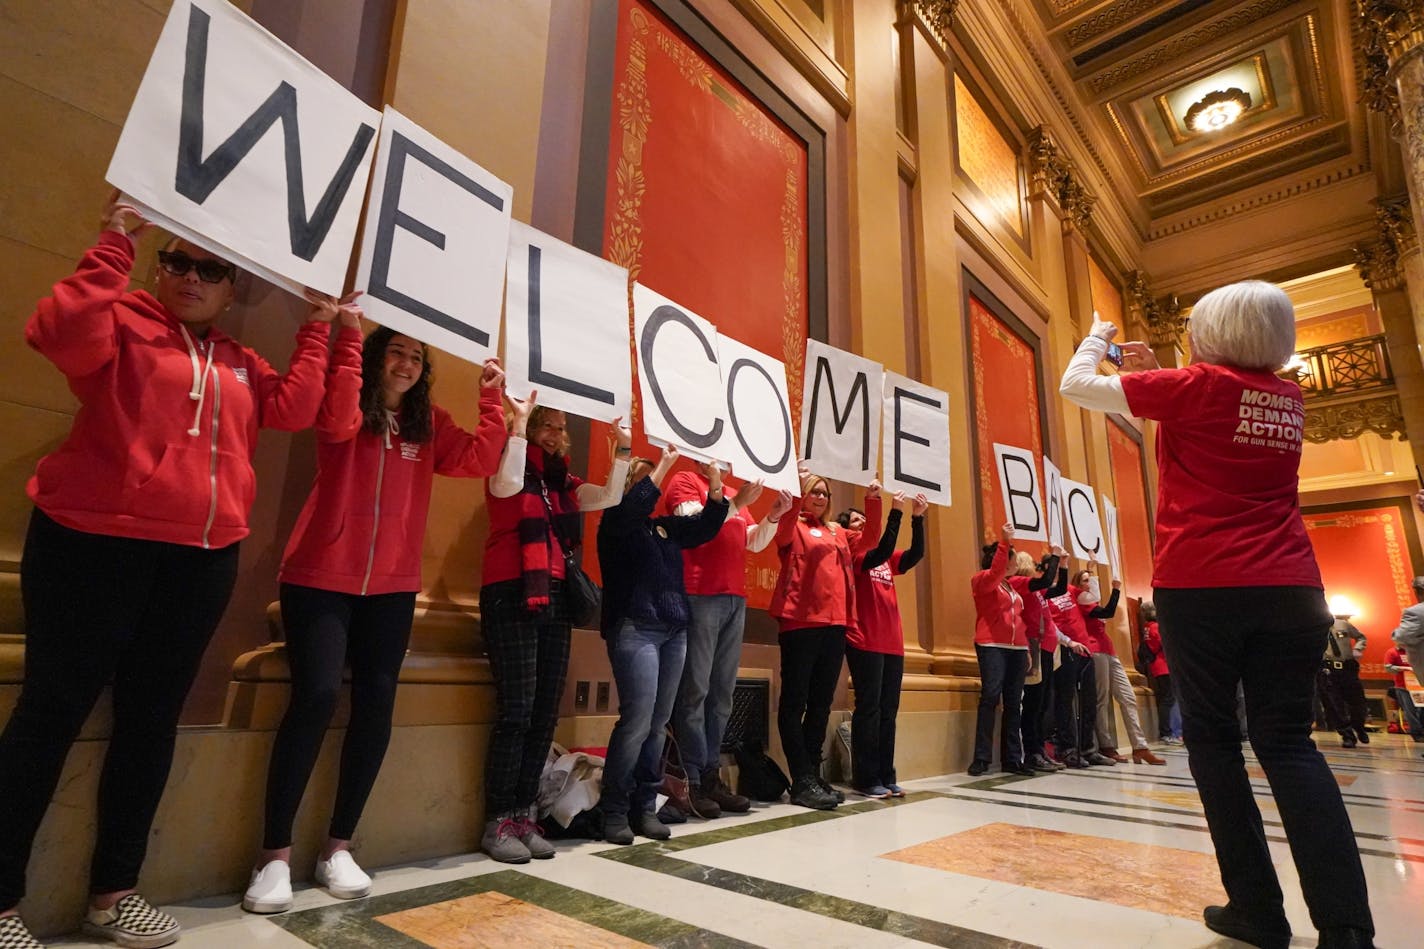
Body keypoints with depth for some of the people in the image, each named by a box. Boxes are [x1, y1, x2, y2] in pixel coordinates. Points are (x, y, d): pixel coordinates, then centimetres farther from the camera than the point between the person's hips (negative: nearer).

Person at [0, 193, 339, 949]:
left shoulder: (240, 363, 17)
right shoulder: (124, 320, 3)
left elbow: (294, 409, 5)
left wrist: (317, 328, 6)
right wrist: (113, 246, -14)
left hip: (202, 560, 5)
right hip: (96, 542, -5)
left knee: (152, 718, 9)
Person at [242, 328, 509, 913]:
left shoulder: (431, 424, 11)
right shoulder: (349, 410, 3)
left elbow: (479, 460, -3)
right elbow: (337, 424, -21)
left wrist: (492, 396, -7)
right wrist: (349, 337, -19)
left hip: (392, 587, 4)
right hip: (319, 578, -3)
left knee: (376, 705, 1)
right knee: (316, 696, -13)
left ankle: (338, 848, 15)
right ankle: (274, 856, 2)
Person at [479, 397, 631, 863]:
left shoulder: (565, 483, 16)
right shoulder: (510, 472, 2)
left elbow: (610, 497, 4)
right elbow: (508, 485, -22)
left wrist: (622, 449, -4)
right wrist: (519, 423, -20)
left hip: (556, 601, 6)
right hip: (512, 599, -6)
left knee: (545, 713, 6)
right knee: (516, 710, -9)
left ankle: (524, 815, 16)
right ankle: (498, 822, 3)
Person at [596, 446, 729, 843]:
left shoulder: (665, 526, 19)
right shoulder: (616, 520, 2)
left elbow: (706, 526, 16)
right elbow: (634, 505, -19)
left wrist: (715, 485, 3)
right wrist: (665, 464, -15)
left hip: (675, 631, 7)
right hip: (634, 628, -6)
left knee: (658, 723, 7)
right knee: (637, 720, -12)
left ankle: (645, 807, 15)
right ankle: (614, 810, 2)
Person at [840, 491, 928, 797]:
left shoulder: (886, 561, 17)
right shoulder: (850, 555, -3)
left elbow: (916, 554, 4)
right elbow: (880, 553, -20)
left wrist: (917, 518, -5)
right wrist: (897, 512, -20)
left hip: (893, 643, 7)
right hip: (865, 643, -7)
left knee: (888, 710, 9)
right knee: (869, 708, -5)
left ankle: (886, 776, 17)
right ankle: (865, 779, 2)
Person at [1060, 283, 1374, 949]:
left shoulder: (1196, 386, -6)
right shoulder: (1288, 400, 13)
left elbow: (1075, 385, -1)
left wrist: (1098, 334, 16)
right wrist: (1156, 377, 28)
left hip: (1200, 589, -5)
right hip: (1290, 590, 5)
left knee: (1213, 740, 6)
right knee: (1289, 744, 7)